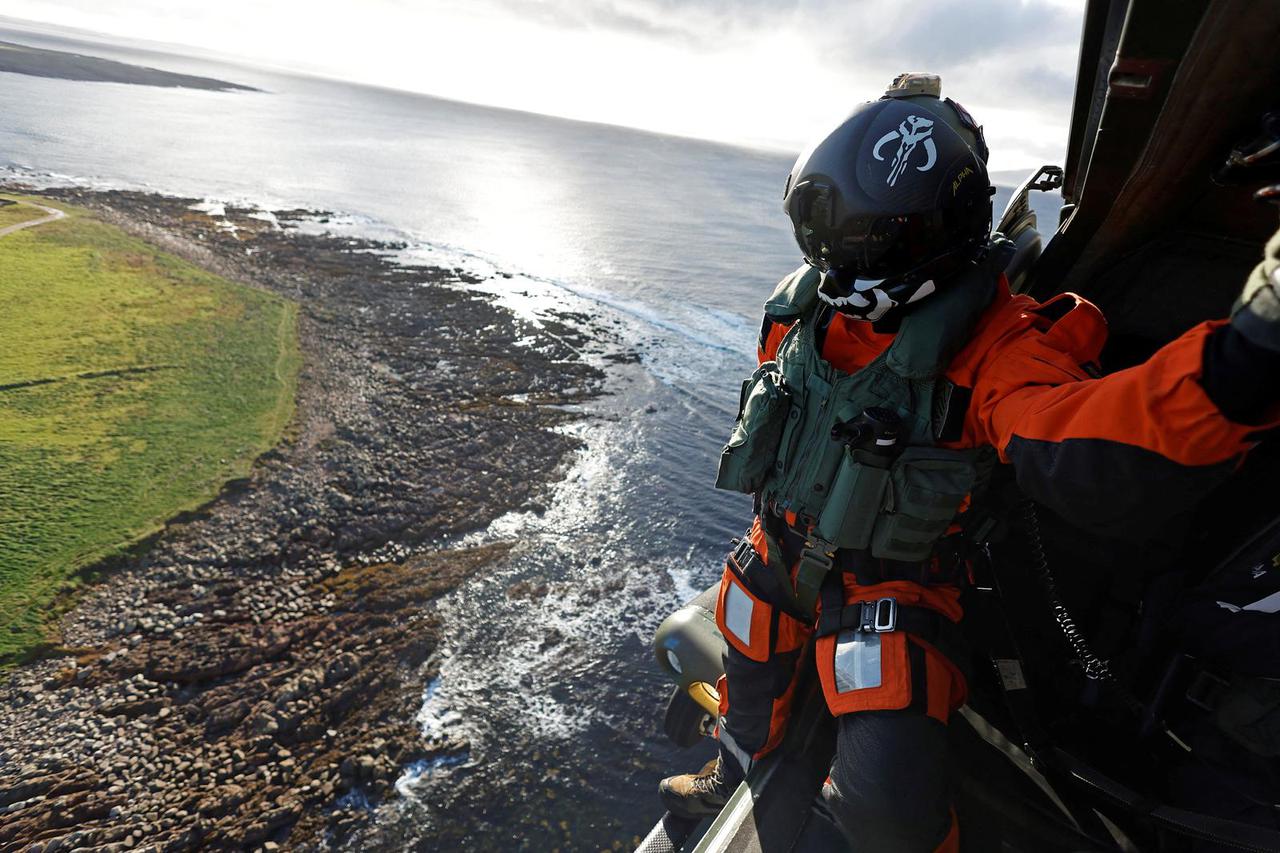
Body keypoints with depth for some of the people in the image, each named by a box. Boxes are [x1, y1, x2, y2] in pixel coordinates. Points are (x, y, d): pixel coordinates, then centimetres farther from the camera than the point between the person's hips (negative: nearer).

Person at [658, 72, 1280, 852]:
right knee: (753, 677, 28)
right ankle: (737, 775, 62)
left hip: (892, 585, -5)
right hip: (780, 551, 6)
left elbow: (1086, 452, -45)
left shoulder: (992, 342, -25)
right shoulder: (804, 306, -8)